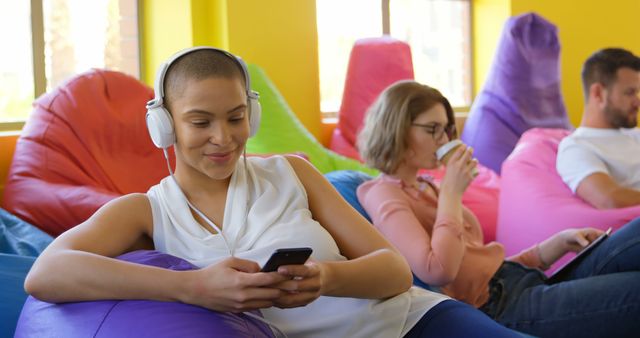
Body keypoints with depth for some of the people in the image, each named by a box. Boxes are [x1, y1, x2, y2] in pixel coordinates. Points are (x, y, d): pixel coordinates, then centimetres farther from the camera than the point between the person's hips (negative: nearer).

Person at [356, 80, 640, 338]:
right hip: (499, 306, -9)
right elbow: (438, 271, -22)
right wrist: (452, 192, -12)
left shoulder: (427, 189, 23)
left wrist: (559, 243, 8)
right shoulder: (384, 195, -4)